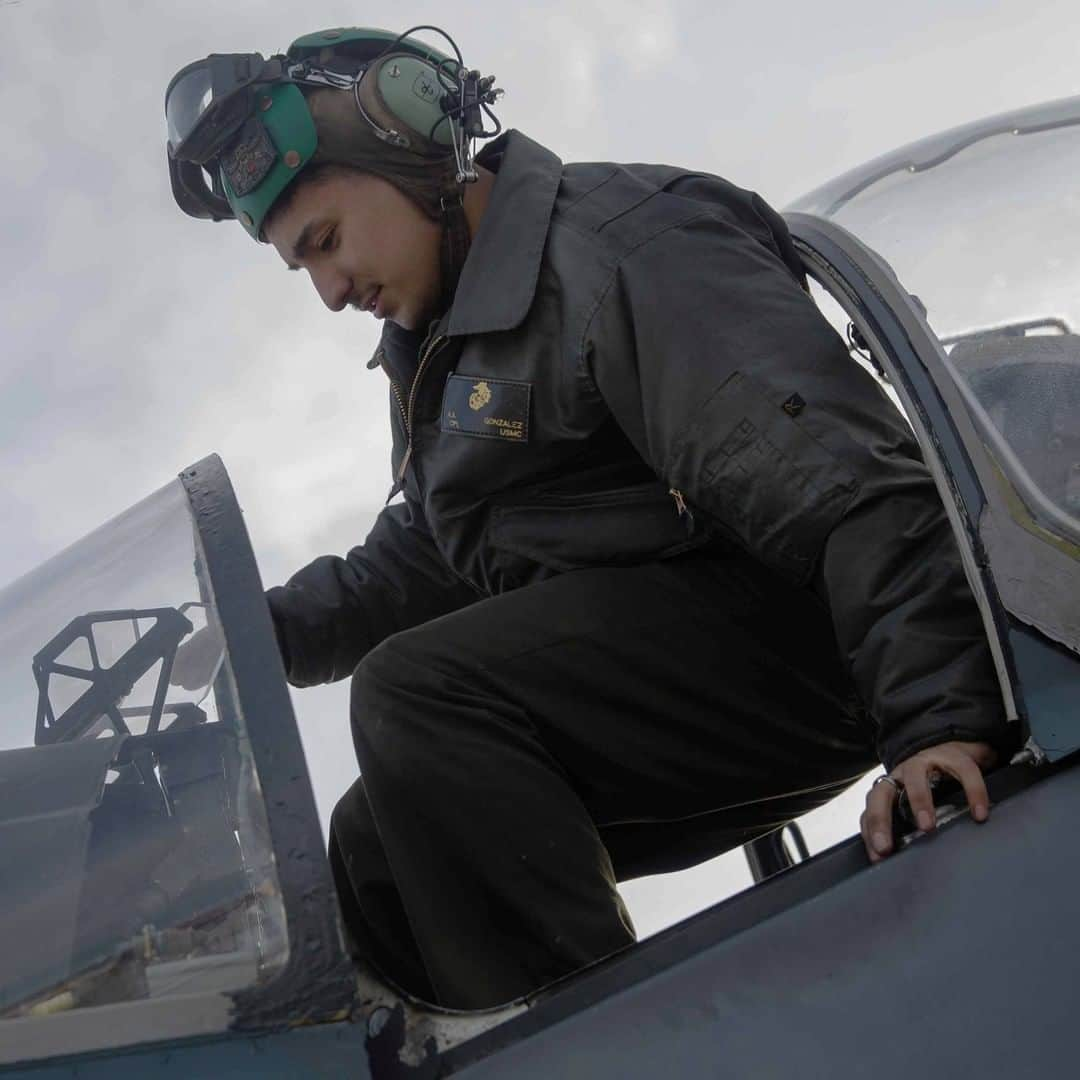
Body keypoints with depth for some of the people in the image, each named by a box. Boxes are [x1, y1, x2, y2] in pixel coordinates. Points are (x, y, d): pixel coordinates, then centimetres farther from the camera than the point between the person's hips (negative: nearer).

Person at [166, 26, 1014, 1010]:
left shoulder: (618, 245, -12)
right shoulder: (439, 355, 21)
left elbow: (848, 483, -24)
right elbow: (414, 565, 24)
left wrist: (942, 717, -33)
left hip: (783, 637, -10)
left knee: (415, 696, -26)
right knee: (368, 851, 8)